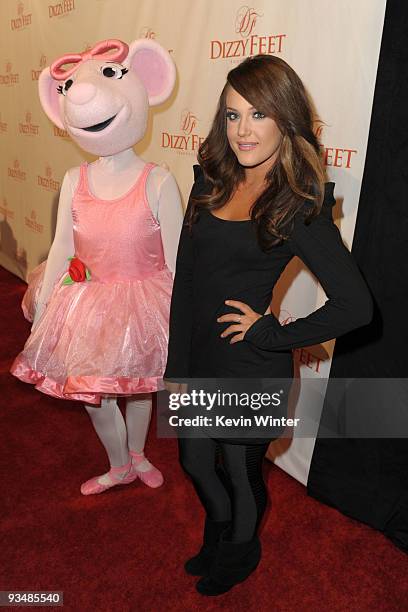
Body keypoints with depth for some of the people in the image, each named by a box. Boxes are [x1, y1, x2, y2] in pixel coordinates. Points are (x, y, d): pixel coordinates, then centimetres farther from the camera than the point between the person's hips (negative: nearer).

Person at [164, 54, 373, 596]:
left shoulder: (300, 208, -17)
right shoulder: (212, 183, 0)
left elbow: (356, 306, -20)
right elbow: (184, 280, 0)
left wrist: (271, 334, -16)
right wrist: (176, 366, 0)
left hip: (250, 371, -6)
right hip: (199, 358, 6)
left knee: (241, 474, 19)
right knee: (195, 463, 26)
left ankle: (241, 554, 54)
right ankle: (216, 537, 60)